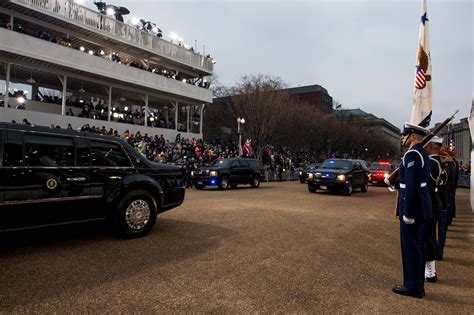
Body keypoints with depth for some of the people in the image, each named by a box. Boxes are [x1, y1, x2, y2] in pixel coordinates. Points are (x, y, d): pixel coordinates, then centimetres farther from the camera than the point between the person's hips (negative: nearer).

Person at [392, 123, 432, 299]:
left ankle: (413, 287, 12)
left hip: (412, 207, -10)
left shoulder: (412, 154, -17)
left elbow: (411, 186, -23)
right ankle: (418, 284, 28)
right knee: (418, 246, 16)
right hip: (422, 206, 10)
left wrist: (407, 213, -21)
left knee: (410, 247, 0)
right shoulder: (422, 153, 14)